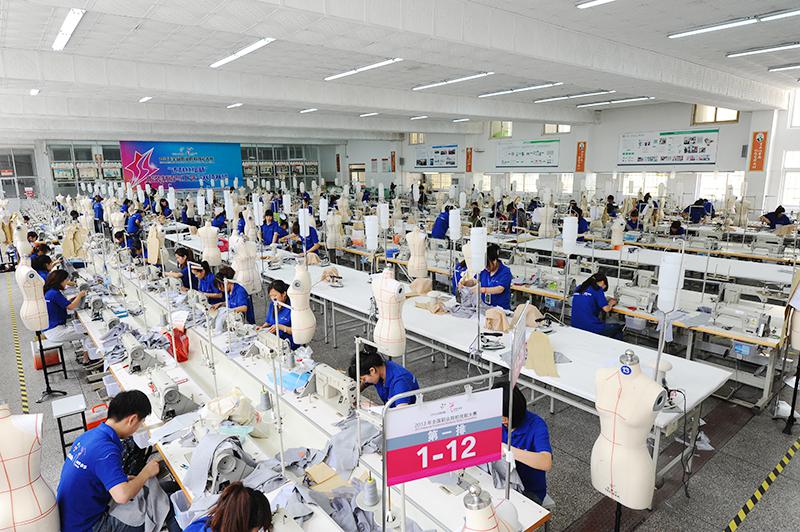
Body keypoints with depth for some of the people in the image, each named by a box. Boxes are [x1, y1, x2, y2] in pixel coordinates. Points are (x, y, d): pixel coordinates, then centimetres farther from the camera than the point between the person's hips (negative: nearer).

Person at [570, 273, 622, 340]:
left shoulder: (579, 288, 12)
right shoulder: (597, 289, -6)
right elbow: (606, 309, -8)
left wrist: (606, 301, 25)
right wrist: (611, 303, 14)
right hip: (591, 329, -7)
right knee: (618, 327, 17)